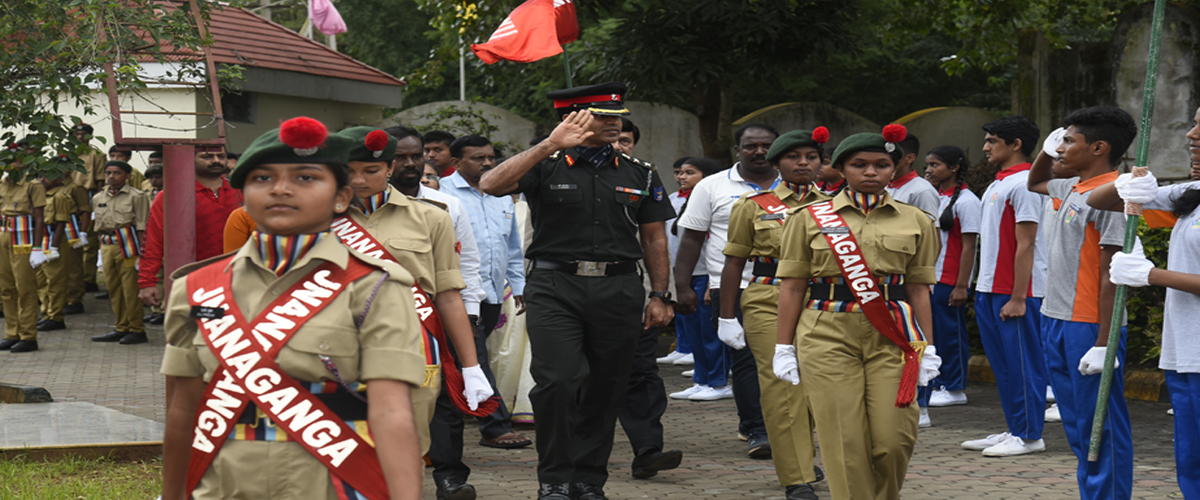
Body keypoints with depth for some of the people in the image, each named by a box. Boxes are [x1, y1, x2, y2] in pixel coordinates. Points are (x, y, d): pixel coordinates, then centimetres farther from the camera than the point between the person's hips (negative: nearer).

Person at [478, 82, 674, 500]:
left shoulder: (640, 174, 12)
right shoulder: (547, 167, 2)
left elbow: (654, 238, 16)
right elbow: (491, 185, -15)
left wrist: (660, 297, 8)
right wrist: (550, 145, -20)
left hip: (617, 289, 3)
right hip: (555, 288, -3)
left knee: (605, 388, 6)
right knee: (558, 381, -13)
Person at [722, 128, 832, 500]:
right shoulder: (754, 205, 4)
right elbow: (734, 262, 5)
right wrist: (727, 317, 2)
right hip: (769, 304, -3)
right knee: (782, 386, -9)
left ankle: (803, 458, 33)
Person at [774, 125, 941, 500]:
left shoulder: (915, 221, 10)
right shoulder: (809, 218, 6)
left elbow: (919, 288, 11)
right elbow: (792, 286, 5)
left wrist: (928, 346, 6)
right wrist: (784, 346, 2)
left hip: (892, 338, 1)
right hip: (828, 337, -1)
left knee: (894, 438, -5)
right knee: (844, 441, -4)